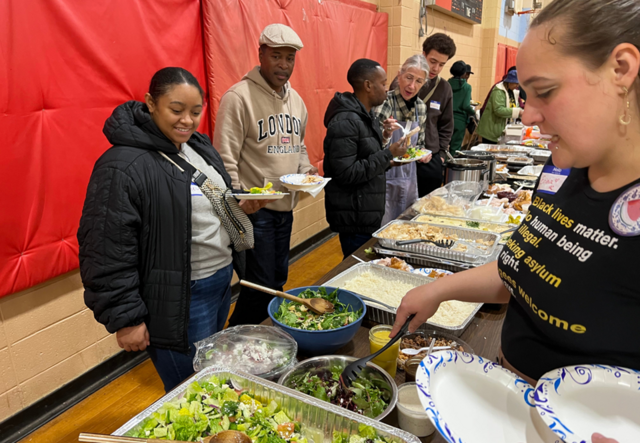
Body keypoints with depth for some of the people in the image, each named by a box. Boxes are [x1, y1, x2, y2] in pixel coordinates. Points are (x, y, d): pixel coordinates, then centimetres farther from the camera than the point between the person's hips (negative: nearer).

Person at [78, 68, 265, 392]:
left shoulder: (199, 145, 6)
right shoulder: (122, 167, -20)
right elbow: (107, 253, -19)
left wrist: (242, 205, 0)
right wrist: (125, 319, -16)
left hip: (222, 281, 8)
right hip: (178, 300, -8)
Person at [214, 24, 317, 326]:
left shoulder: (295, 99, 12)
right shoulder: (239, 97, -12)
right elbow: (225, 158, -15)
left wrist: (306, 170, 3)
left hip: (285, 206, 8)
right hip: (254, 208, -8)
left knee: (278, 280, 18)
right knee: (261, 286, -3)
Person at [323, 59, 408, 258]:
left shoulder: (366, 117, 11)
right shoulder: (345, 122, -20)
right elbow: (346, 173, -25)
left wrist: (391, 160, 4)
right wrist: (388, 154, -21)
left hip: (368, 215, 10)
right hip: (354, 219, -9)